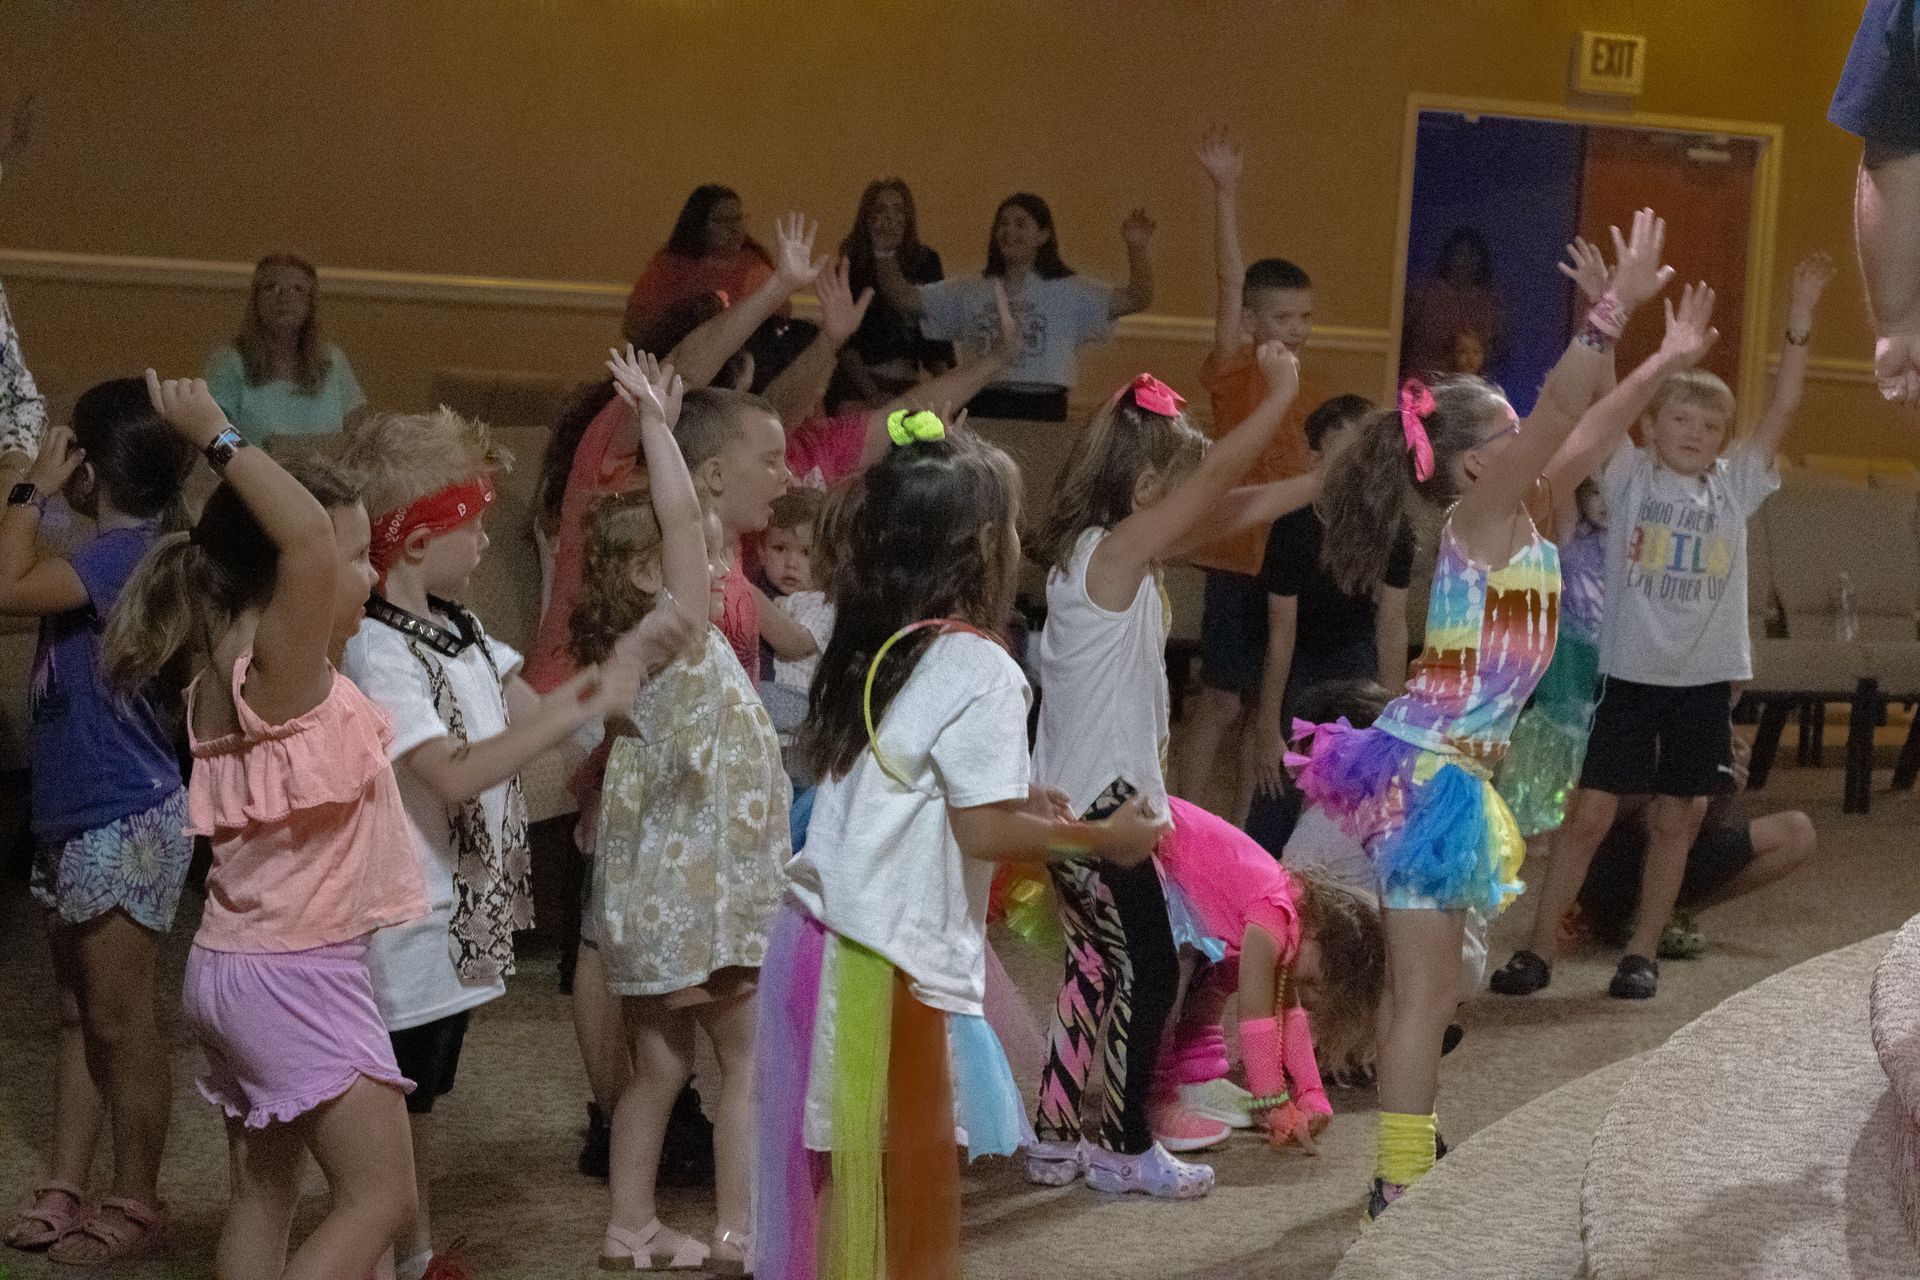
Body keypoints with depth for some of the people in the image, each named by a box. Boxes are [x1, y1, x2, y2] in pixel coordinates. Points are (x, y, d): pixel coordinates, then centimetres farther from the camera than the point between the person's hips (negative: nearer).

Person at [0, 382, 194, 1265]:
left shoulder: (128, 554, -21)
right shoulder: (120, 553, 9)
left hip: (126, 825, -10)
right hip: (79, 818, 10)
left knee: (120, 1023, 1)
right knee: (78, 1015, 16)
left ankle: (136, 1204, 13)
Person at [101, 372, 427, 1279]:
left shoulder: (226, 679, 6)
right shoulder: (280, 670, -21)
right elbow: (303, 536, -37)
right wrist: (218, 439, -29)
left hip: (237, 965, 10)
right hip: (298, 975, -10)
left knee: (263, 1197, 14)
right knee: (380, 1197, -5)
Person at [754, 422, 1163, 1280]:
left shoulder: (868, 647, 10)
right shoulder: (979, 669, -13)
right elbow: (983, 834, -16)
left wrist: (1004, 792, 18)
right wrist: (1106, 838, -5)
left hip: (822, 936, 8)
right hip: (889, 960, -8)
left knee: (845, 1177, 16)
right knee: (916, 1183, 5)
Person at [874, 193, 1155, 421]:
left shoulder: (1068, 292, 4)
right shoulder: (971, 293, 14)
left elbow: (1135, 299, -5)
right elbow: (904, 299, 14)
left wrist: (1139, 248, -19)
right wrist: (884, 255, 1)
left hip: (1041, 412, -3)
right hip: (980, 407, 3)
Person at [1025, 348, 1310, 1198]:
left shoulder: (1112, 556, 9)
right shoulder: (1110, 555, -17)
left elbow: (1228, 511, 13)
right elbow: (1218, 477, -22)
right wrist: (1281, 392, -13)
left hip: (1084, 803, 10)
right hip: (1098, 805, -10)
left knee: (1097, 967, 16)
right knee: (1151, 972, 0)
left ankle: (1054, 1141, 22)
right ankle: (1126, 1148, 11)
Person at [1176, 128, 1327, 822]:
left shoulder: (1310, 399, 10)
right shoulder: (1235, 376, -8)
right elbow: (1231, 282, -18)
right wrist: (1225, 191, -28)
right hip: (1240, 560, -6)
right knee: (1220, 698, -1)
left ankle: (1241, 827, 21)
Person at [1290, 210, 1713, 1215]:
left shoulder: (1512, 520, 9)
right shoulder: (1477, 520, -15)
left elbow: (1588, 434, 19)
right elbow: (1559, 415, -27)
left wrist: (1669, 360, 17)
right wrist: (1615, 309, -30)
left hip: (1444, 767, 10)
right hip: (1431, 773, -10)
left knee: (1420, 980, 17)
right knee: (1426, 989, -6)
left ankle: (1411, 1158, 28)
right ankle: (1400, 1187, -2)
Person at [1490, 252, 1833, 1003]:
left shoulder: (1734, 489, 7)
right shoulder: (1629, 478, 1)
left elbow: (1782, 411, -1)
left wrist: (1799, 327, -9)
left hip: (1706, 679, 2)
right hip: (1630, 670, -2)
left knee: (1678, 818, 7)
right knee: (1589, 812, -2)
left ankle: (1643, 953, 19)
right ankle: (1539, 949, 6)